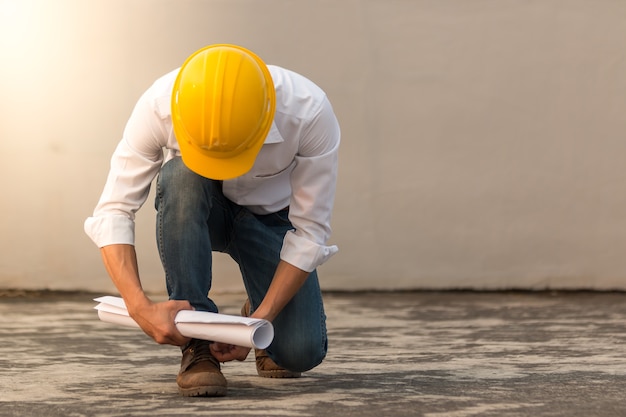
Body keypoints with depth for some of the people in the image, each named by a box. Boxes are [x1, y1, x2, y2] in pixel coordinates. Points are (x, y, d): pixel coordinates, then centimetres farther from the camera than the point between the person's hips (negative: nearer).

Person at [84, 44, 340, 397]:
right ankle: (196, 344, -26)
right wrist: (141, 306, -41)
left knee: (301, 353, -22)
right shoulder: (159, 106, -33)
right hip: (193, 209, 0)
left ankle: (257, 312, 16)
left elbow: (309, 231, -26)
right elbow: (114, 211, -29)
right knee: (181, 176, -38)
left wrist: (262, 319, -33)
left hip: (269, 216, 0)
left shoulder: (310, 112, -34)